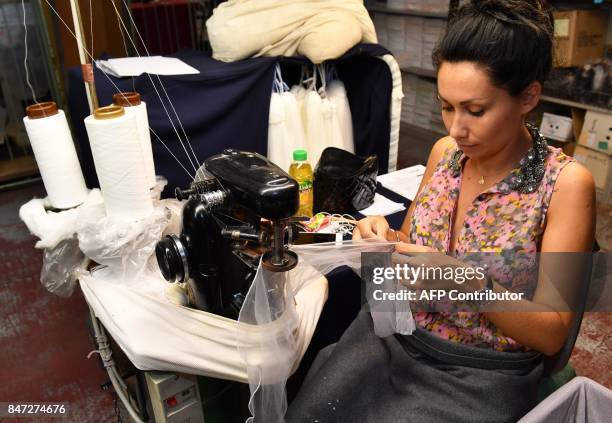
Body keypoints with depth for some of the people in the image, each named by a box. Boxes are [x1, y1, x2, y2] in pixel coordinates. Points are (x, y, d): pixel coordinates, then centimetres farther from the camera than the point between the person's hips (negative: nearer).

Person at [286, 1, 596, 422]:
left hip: (482, 376, -3)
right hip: (393, 337, 4)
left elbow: (553, 332, -13)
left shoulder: (567, 183, -15)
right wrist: (388, 240, -12)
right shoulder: (444, 152, -1)